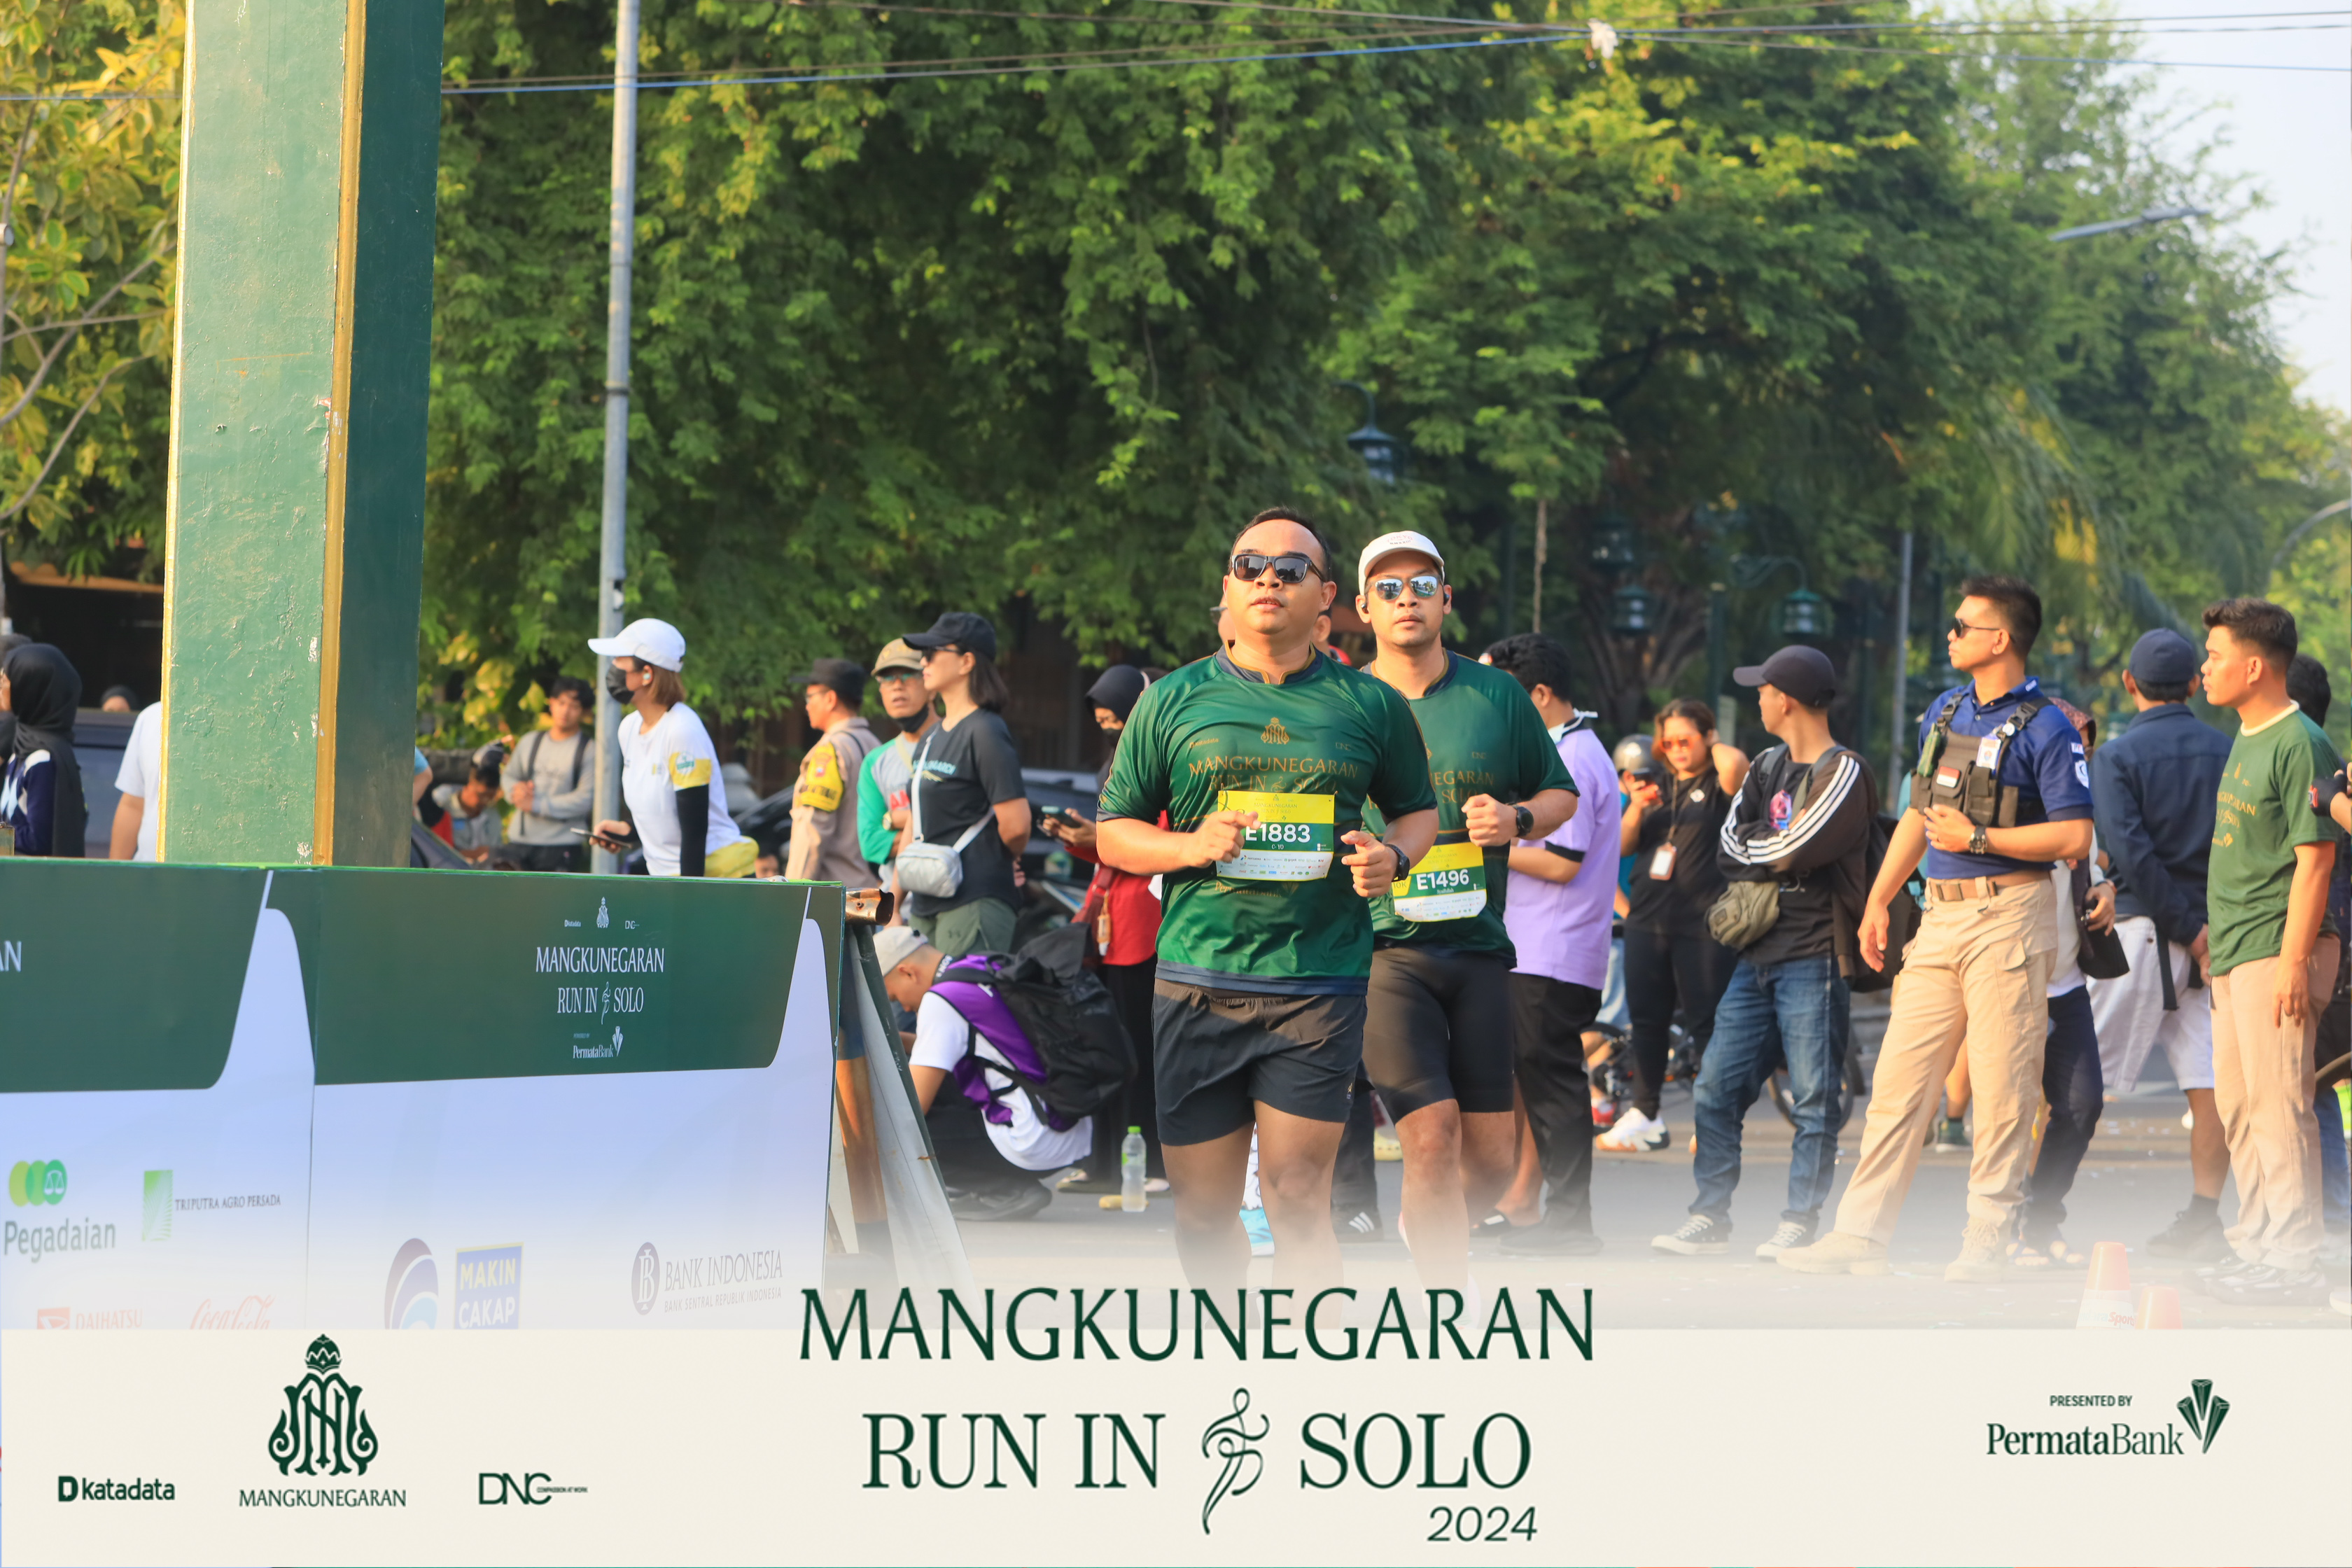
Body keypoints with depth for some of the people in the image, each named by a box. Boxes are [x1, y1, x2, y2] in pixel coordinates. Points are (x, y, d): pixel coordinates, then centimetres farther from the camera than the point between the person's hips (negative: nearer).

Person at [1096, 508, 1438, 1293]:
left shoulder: (1370, 706, 8)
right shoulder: (1174, 701, 8)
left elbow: (1418, 810, 21)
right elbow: (1112, 833, 12)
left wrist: (1392, 855, -2)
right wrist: (1192, 847, -8)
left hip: (1319, 985, -1)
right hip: (1196, 984, 1)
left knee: (1297, 1200, -9)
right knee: (1203, 1211, 5)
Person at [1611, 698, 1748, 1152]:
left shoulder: (1718, 785, -1)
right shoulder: (1660, 787, 18)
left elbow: (1737, 764, -26)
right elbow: (1621, 847, 16)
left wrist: (1715, 744, -4)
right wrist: (1636, 810, -2)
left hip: (1703, 926, -6)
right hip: (1648, 921, 6)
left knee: (1706, 1024, -5)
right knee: (1647, 1019, 8)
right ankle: (1644, 1115, 16)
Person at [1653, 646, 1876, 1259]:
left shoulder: (1844, 773, -6)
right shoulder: (1768, 769, 19)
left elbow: (1793, 851, -16)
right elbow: (1729, 846, 9)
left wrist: (1757, 849, 2)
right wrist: (1777, 852, -7)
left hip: (1814, 958, -8)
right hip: (1757, 955, 8)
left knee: (1814, 1099, -5)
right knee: (1715, 1090, 5)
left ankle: (1800, 1222, -1)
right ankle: (1710, 1219, 9)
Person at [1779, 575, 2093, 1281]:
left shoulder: (2045, 729, -8)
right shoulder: (1946, 712, 16)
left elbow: (2074, 837, -14)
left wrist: (1977, 837, -14)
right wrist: (1879, 899, 20)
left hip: (2007, 915, -7)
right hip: (1940, 916, 7)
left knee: (2001, 1089, -4)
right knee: (1900, 1077, 4)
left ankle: (1987, 1242, 1)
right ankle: (1861, 1235, 5)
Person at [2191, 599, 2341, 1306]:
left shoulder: (2298, 745, -15)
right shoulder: (2244, 742, 15)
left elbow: (2315, 858, -18)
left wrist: (2294, 961, -22)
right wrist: (2215, 933, 23)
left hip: (2276, 950, -10)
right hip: (2234, 953, 10)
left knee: (2278, 1101, -9)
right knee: (2237, 1103, 14)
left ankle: (2294, 1260, -8)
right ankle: (2256, 1241, 23)